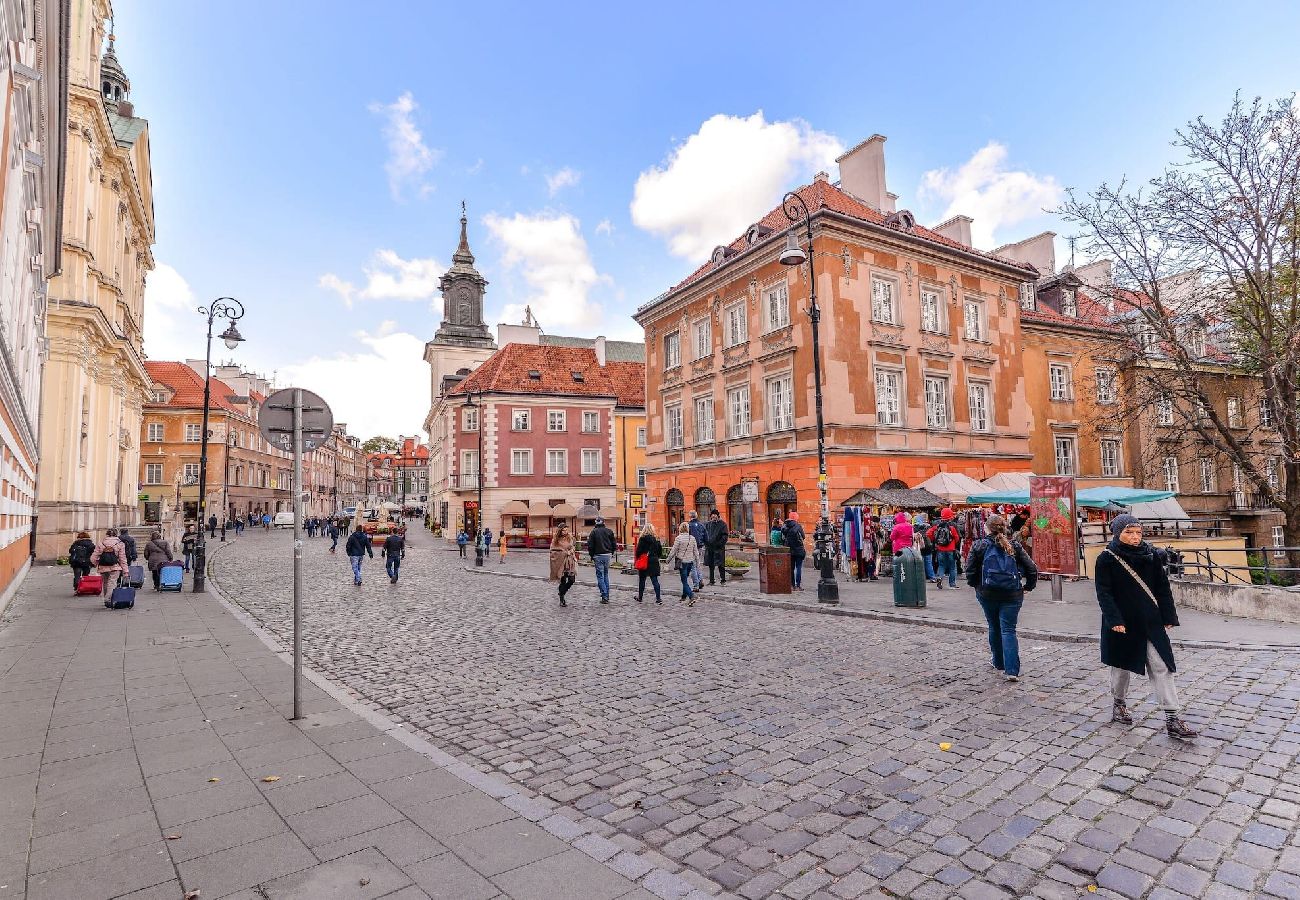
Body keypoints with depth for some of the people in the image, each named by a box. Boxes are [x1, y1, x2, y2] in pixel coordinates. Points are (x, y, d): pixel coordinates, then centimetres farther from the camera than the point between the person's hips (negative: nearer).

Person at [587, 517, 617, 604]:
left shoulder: (594, 532, -7)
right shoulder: (609, 531, 2)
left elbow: (590, 545, -8)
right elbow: (614, 544, 5)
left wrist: (591, 555, 5)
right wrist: (611, 553, 18)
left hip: (598, 556, -4)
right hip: (607, 555, 4)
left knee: (600, 576, 0)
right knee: (606, 575, 16)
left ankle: (604, 596, -6)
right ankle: (607, 595, 17)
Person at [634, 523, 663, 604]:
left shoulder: (642, 539, -13)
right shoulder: (656, 539, 1)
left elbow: (639, 550, -11)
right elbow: (660, 550, 7)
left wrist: (637, 560, 2)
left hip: (644, 562, -3)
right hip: (654, 562, 3)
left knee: (642, 580, 11)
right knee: (655, 580, 4)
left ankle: (640, 597, 21)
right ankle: (658, 598, -2)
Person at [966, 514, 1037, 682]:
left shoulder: (979, 545, -4)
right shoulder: (1014, 546, 2)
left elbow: (970, 571, -7)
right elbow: (1032, 569, -1)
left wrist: (976, 585, 11)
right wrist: (1028, 586, 13)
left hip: (987, 594, 0)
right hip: (1012, 594, 0)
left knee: (994, 628, 17)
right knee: (1008, 630, 2)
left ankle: (999, 663, 30)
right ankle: (1012, 670, -8)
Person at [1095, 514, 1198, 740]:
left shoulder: (1150, 555, 2)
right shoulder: (1107, 559, -9)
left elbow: (1162, 588, 6)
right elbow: (1104, 593, -11)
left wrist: (1168, 618, 2)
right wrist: (1115, 620, -20)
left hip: (1151, 622, 3)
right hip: (1123, 624, -3)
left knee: (1162, 667, -1)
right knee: (1123, 666, 12)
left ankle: (1172, 719, 2)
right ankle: (1119, 703, 32)